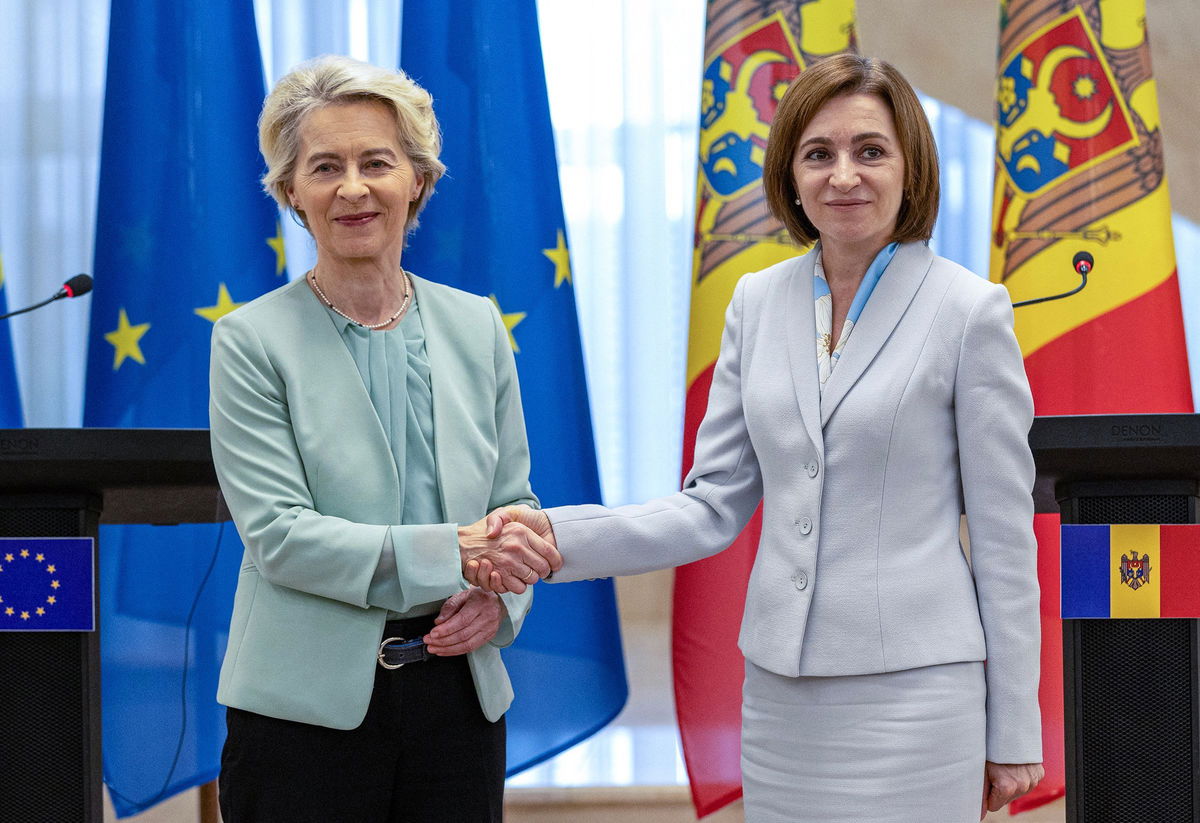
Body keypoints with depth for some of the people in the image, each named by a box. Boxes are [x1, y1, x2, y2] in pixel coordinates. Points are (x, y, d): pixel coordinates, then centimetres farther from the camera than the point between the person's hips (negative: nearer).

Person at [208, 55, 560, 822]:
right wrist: (455, 552, -19)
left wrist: (499, 596, -8)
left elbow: (514, 505, 13)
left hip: (458, 694, 3)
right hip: (309, 707, -3)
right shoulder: (252, 341, -4)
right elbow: (277, 534, -12)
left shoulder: (477, 326, 8)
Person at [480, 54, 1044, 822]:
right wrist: (561, 535, -9)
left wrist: (1012, 735, -3)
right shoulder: (758, 303, 7)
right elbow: (714, 507, 7)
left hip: (910, 692, -4)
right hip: (780, 691, 5)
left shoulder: (969, 309, -6)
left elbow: (1004, 536, -4)